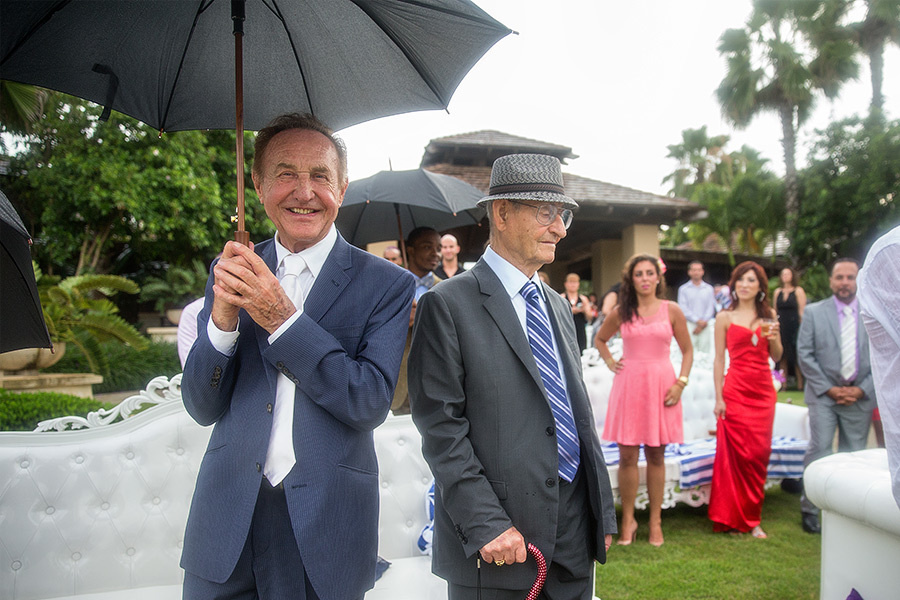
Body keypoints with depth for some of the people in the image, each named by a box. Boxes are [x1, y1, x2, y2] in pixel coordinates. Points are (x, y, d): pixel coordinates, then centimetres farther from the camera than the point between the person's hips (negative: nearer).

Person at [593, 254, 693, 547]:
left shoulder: (671, 311, 3)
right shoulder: (621, 312, 5)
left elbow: (687, 350, 7)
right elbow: (599, 339, 21)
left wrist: (680, 382, -4)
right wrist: (610, 362, 6)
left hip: (660, 385, 0)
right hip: (628, 385, 0)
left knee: (656, 455, 6)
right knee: (627, 456, 1)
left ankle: (655, 522, 16)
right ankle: (628, 520, 13)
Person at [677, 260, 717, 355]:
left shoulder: (709, 289, 13)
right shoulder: (683, 289, 7)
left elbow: (711, 307, 7)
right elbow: (683, 308, 0)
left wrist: (704, 323, -5)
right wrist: (697, 321, -9)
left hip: (705, 326, 2)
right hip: (689, 324, -2)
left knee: (705, 351, -3)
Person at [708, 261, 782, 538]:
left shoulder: (768, 315, 10)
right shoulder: (725, 317, 1)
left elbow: (776, 356, 12)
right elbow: (719, 359, -1)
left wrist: (773, 337, -9)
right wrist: (718, 398, -7)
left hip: (763, 390, 3)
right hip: (736, 389, -3)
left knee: (759, 454, 4)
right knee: (738, 454, -2)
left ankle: (752, 518, 17)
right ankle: (734, 518, 11)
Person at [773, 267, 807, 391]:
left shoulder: (798, 291, 0)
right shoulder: (778, 291, 12)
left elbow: (802, 311, -4)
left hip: (794, 326, -4)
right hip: (781, 327, 4)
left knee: (796, 357, -3)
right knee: (783, 357, 4)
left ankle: (800, 385, 3)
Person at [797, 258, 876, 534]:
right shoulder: (814, 312, 2)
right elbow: (804, 354, -2)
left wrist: (862, 390, -5)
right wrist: (828, 388, -8)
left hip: (860, 396, 2)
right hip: (824, 394, -2)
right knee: (818, 451, -7)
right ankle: (809, 509, 3)